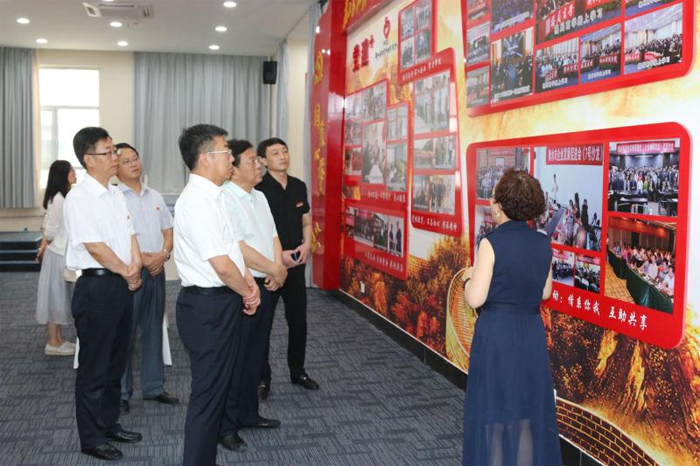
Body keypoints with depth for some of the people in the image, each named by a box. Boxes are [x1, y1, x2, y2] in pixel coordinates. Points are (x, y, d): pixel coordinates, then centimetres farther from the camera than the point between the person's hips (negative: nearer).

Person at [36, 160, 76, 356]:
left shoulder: (64, 197, 11)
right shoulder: (58, 199, -19)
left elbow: (49, 226, 16)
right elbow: (51, 229, -16)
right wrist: (44, 247, 0)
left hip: (63, 253, 9)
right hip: (57, 254, -9)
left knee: (59, 296, 13)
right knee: (54, 296, -2)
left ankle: (57, 339, 21)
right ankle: (52, 343, 5)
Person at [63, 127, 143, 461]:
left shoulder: (116, 194, 11)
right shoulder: (79, 198, -14)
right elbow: (95, 247, -19)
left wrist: (136, 266, -3)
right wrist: (127, 271, -8)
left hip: (123, 285, 8)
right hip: (97, 287, -8)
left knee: (116, 361, 18)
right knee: (94, 367, 3)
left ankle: (110, 423, 33)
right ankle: (91, 438, 17)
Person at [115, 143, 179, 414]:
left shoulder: (155, 197, 13)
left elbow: (168, 230, 14)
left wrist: (163, 254, -5)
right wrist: (142, 258, -16)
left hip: (157, 270, 6)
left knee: (154, 330, 12)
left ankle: (154, 387, 23)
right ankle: (121, 392, 11)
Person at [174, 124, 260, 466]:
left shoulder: (211, 195, 11)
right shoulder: (198, 201, -21)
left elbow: (231, 246, 18)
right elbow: (222, 265, -24)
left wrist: (248, 281, 3)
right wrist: (247, 293, -7)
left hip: (218, 303, 10)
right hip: (208, 307, -10)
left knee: (220, 387, 20)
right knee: (208, 393, 1)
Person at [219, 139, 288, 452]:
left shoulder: (259, 197, 13)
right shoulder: (225, 200, -16)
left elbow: (273, 237, 13)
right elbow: (237, 247, -22)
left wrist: (278, 269, -5)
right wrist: (275, 270, -13)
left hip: (264, 286, 9)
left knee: (256, 354, 17)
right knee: (234, 357, 1)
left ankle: (248, 414, 32)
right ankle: (225, 425, 14)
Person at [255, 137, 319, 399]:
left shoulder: (299, 186, 8)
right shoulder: (258, 189, -11)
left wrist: (307, 244, -4)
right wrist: (278, 254, -20)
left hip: (296, 264, 6)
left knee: (298, 321, 13)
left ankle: (297, 371, 30)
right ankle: (262, 377, 17)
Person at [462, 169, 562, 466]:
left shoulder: (492, 243, -15)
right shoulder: (543, 243, 1)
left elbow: (475, 299, -17)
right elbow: (545, 293, 11)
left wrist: (469, 277, 2)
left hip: (496, 335, -5)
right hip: (531, 334, 5)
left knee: (493, 414, 9)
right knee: (527, 413, 18)